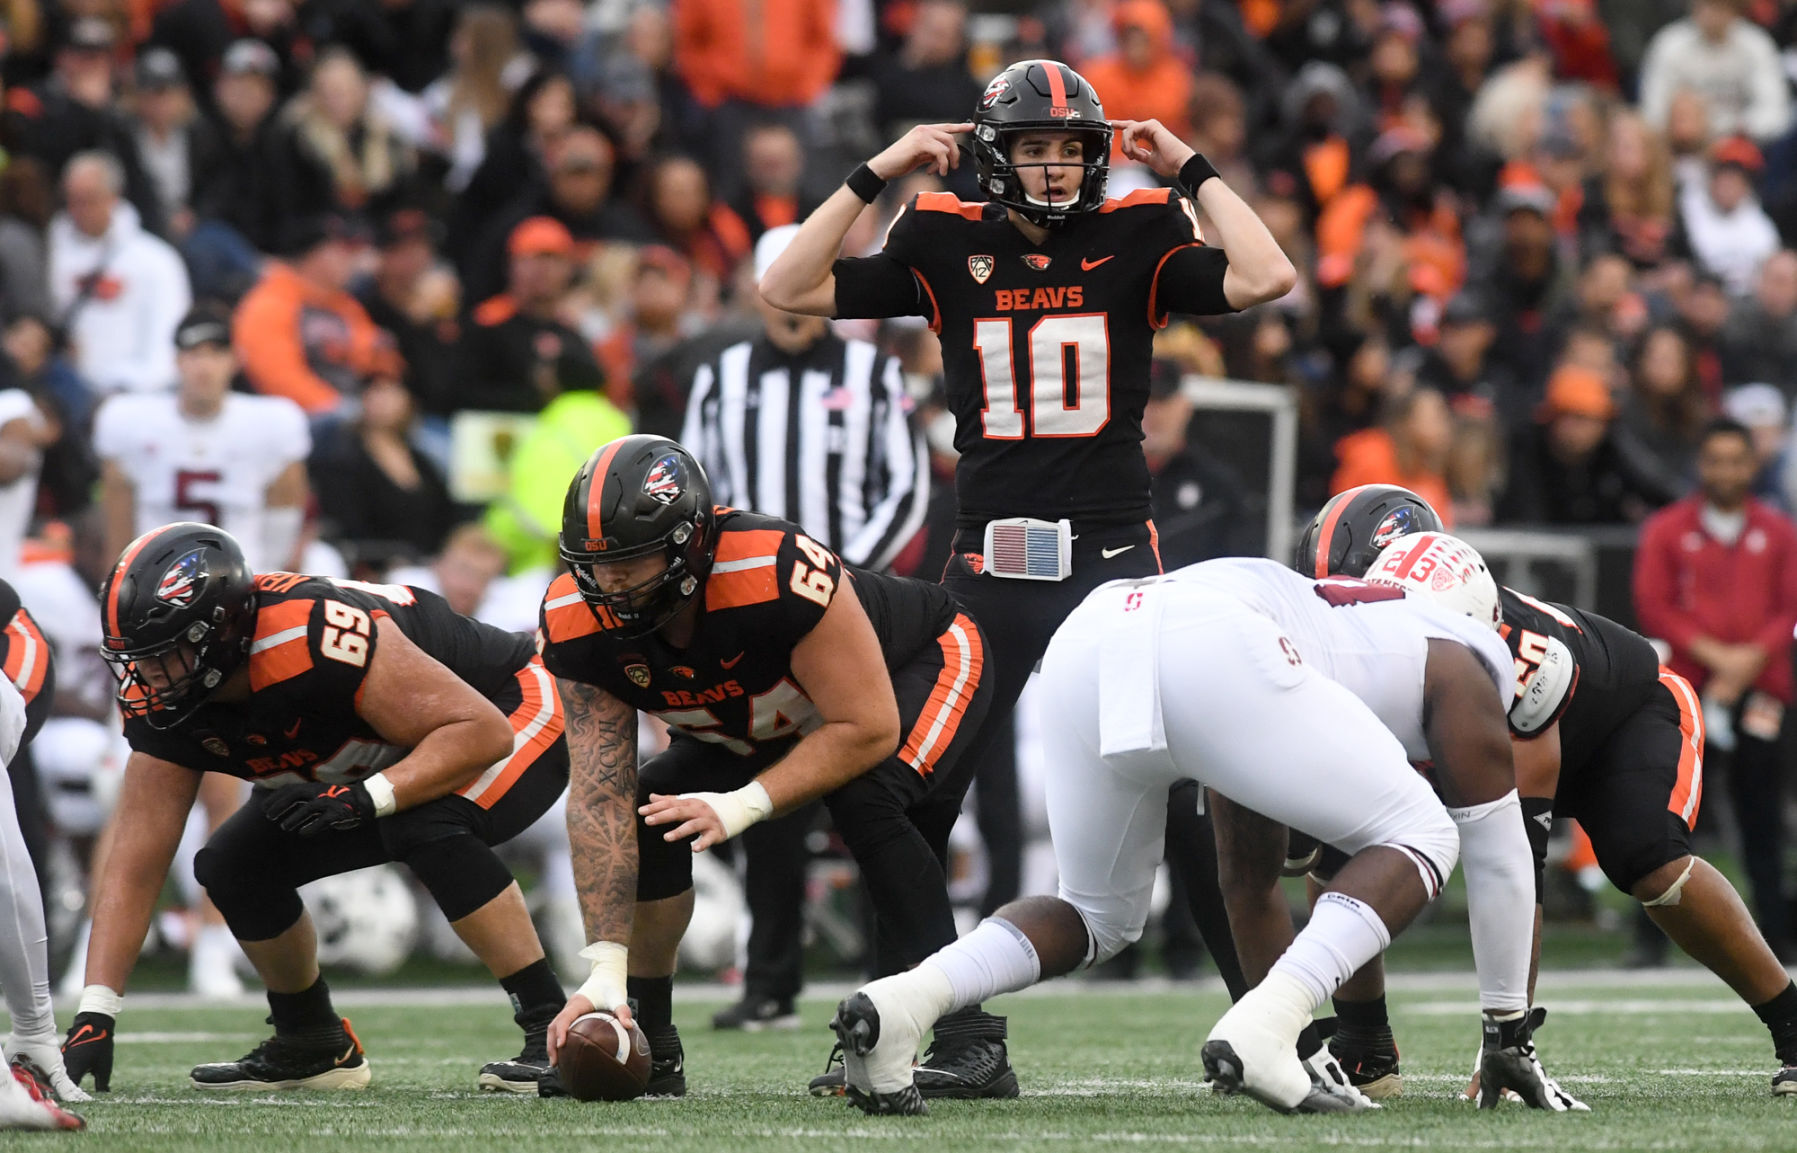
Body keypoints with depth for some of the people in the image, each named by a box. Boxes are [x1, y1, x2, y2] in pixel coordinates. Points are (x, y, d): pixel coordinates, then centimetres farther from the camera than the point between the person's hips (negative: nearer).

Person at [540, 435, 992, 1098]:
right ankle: (647, 1047, 3)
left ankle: (964, 1041, -26)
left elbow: (868, 730, -34)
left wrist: (744, 805, -41)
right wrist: (605, 970, -31)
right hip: (757, 726, 6)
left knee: (865, 797, -33)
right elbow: (598, 797, -25)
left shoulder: (777, 574, -43)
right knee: (644, 813, -13)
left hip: (918, 667, -6)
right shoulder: (580, 623, -26)